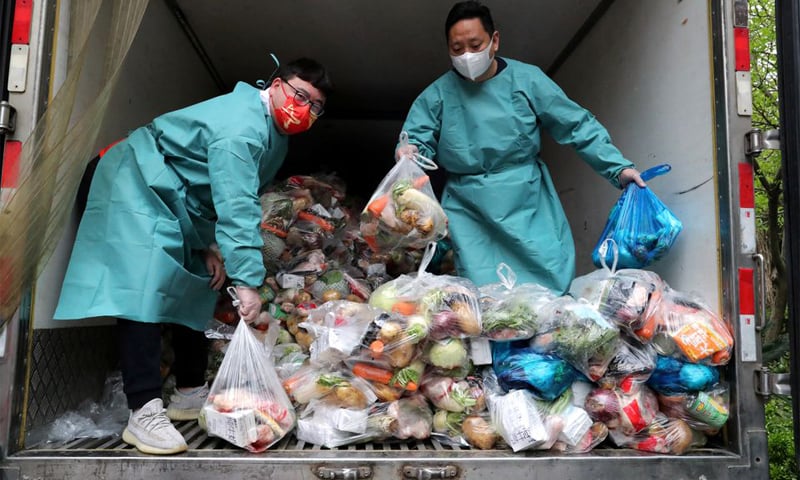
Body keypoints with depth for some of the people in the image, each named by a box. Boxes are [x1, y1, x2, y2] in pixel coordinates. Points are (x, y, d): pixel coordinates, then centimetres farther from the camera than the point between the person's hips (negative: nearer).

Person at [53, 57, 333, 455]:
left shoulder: (275, 138, 5)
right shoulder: (242, 125, -27)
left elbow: (240, 200, 8)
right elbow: (236, 207, -36)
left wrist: (211, 248, -1)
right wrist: (246, 280, -39)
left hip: (181, 203, 11)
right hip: (139, 187, -11)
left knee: (194, 287, 11)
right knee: (145, 291, -20)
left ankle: (191, 393, 21)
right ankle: (144, 413, -19)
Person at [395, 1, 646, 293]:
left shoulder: (526, 79, 0)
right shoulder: (437, 95, 1)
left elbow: (576, 125, 1)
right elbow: (417, 138, 0)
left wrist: (618, 167, -4)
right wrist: (409, 152, -25)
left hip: (529, 203, 1)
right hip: (469, 212, -1)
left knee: (554, 282, 1)